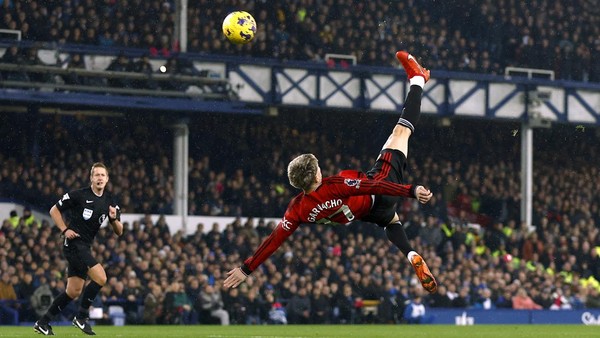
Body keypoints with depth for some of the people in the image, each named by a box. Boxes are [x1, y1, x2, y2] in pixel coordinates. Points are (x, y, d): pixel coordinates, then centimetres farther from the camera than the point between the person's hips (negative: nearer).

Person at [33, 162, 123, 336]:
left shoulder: (110, 201, 7)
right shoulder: (79, 195, -10)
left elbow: (119, 232, 7)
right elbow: (54, 210, 0)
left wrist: (114, 219, -13)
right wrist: (65, 230, -10)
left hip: (85, 248, 7)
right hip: (74, 243, -7)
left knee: (74, 291, 9)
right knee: (100, 277, -20)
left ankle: (43, 323, 18)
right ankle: (81, 316, -8)